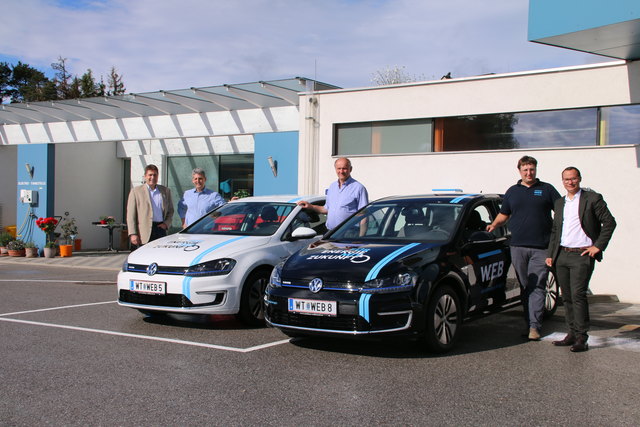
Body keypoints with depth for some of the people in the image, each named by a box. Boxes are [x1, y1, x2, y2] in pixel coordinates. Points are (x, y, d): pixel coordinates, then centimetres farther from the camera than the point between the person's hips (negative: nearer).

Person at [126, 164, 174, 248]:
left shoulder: (165, 191, 16)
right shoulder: (136, 191, 5)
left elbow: (170, 211, 22)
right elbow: (130, 215, 0)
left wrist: (166, 223, 2)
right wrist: (133, 234, -10)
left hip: (160, 230, 3)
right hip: (144, 233, -3)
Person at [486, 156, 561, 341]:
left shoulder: (547, 189, 9)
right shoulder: (512, 192, 16)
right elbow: (503, 215, 24)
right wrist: (493, 225, 4)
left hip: (540, 248, -3)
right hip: (518, 247, 3)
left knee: (537, 287, -7)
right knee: (525, 286, 5)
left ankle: (534, 326, -9)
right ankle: (529, 323, 11)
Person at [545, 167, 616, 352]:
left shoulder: (592, 199, -1)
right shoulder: (559, 203, 18)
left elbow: (609, 222, -4)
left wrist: (598, 246, -9)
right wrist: (551, 254, 14)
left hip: (582, 255, -6)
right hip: (561, 255, 6)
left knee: (578, 294, -13)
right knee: (567, 297, 8)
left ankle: (581, 338, -9)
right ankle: (572, 334, 16)